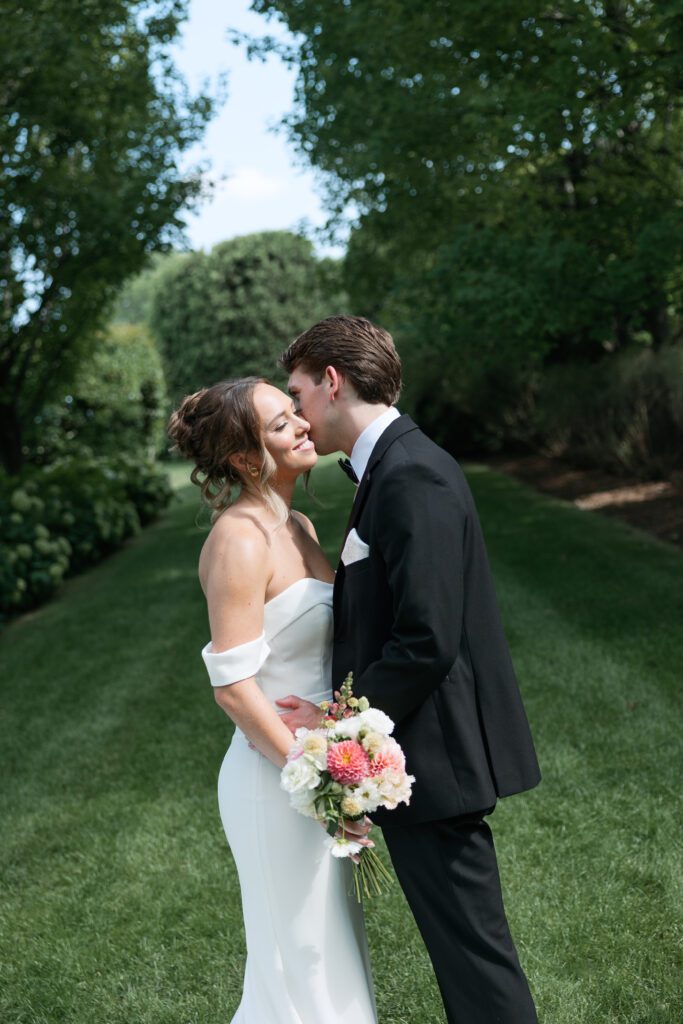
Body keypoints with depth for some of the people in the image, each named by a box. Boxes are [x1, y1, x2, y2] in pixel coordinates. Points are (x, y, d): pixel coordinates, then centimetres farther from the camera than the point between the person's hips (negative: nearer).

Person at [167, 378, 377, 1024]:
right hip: (276, 776, -9)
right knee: (302, 961, 6)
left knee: (329, 948, 21)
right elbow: (233, 685, -23)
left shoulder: (297, 525, 7)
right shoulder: (239, 541, -20)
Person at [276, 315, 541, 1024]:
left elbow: (427, 643, -25)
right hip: (423, 756, 10)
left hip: (431, 758, -10)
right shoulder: (395, 466, 11)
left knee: (473, 954, 2)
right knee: (460, 945, 20)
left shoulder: (412, 477, -20)